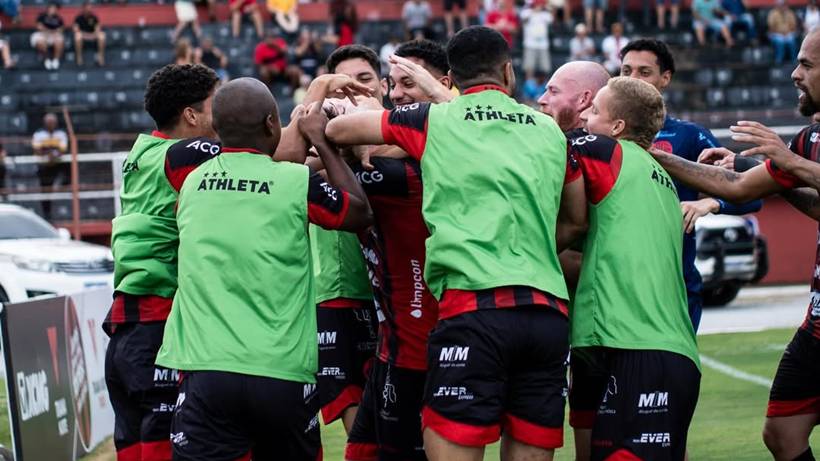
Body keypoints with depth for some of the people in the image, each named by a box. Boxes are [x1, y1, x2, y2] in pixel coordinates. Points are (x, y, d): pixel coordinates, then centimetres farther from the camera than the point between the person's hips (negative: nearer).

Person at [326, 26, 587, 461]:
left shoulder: (434, 120, 7)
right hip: (548, 313, 4)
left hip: (475, 306, -4)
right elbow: (577, 220, 29)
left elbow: (336, 129, 18)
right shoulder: (549, 130, 17)